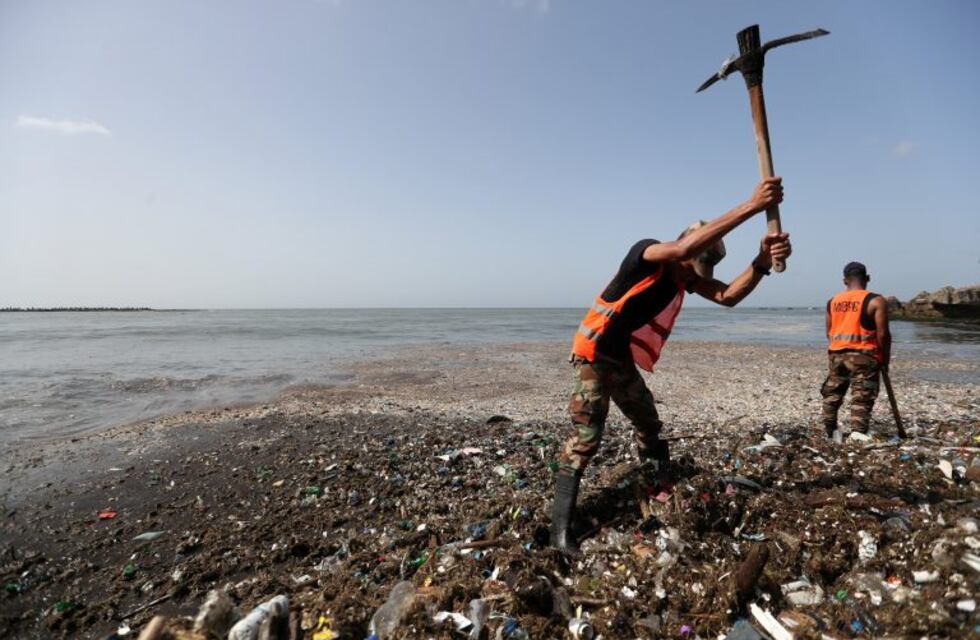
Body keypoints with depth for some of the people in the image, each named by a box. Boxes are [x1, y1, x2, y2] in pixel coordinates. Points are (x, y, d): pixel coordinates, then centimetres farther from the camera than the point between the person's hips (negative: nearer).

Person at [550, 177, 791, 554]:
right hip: (595, 354, -8)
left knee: (649, 426, 19)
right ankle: (560, 529, -5)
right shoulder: (646, 255, -18)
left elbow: (728, 296, -4)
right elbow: (685, 246, -37)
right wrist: (751, 206, -35)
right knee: (586, 438, -12)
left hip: (623, 360, 9)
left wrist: (762, 263, -20)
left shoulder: (685, 276, 6)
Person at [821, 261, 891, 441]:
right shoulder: (876, 301, -8)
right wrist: (885, 358, 3)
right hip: (863, 356, -4)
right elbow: (883, 334, -10)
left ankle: (831, 431, 24)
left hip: (836, 354, 4)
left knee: (831, 394, 17)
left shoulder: (833, 301, 6)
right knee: (861, 399, 0)